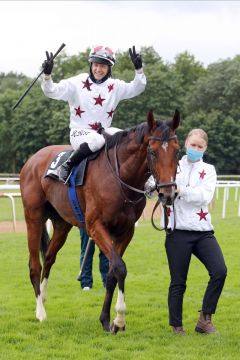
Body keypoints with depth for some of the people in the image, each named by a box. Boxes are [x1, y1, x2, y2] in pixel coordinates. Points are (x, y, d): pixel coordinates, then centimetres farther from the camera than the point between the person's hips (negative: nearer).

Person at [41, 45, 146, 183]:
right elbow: (52, 91, -10)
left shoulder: (115, 86, 7)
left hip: (104, 131, 5)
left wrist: (139, 70, -16)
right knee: (97, 140, -37)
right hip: (80, 132, -5)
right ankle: (68, 165, -23)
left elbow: (136, 88, 0)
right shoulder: (77, 83, -4)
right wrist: (47, 75, -28)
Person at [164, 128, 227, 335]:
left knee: (220, 271, -13)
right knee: (178, 282, 1)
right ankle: (176, 326, 14)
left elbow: (205, 196, -9)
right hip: (178, 231, -2)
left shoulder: (208, 170, 10)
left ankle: (205, 318, 1)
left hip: (202, 231, 2)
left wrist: (181, 190, -21)